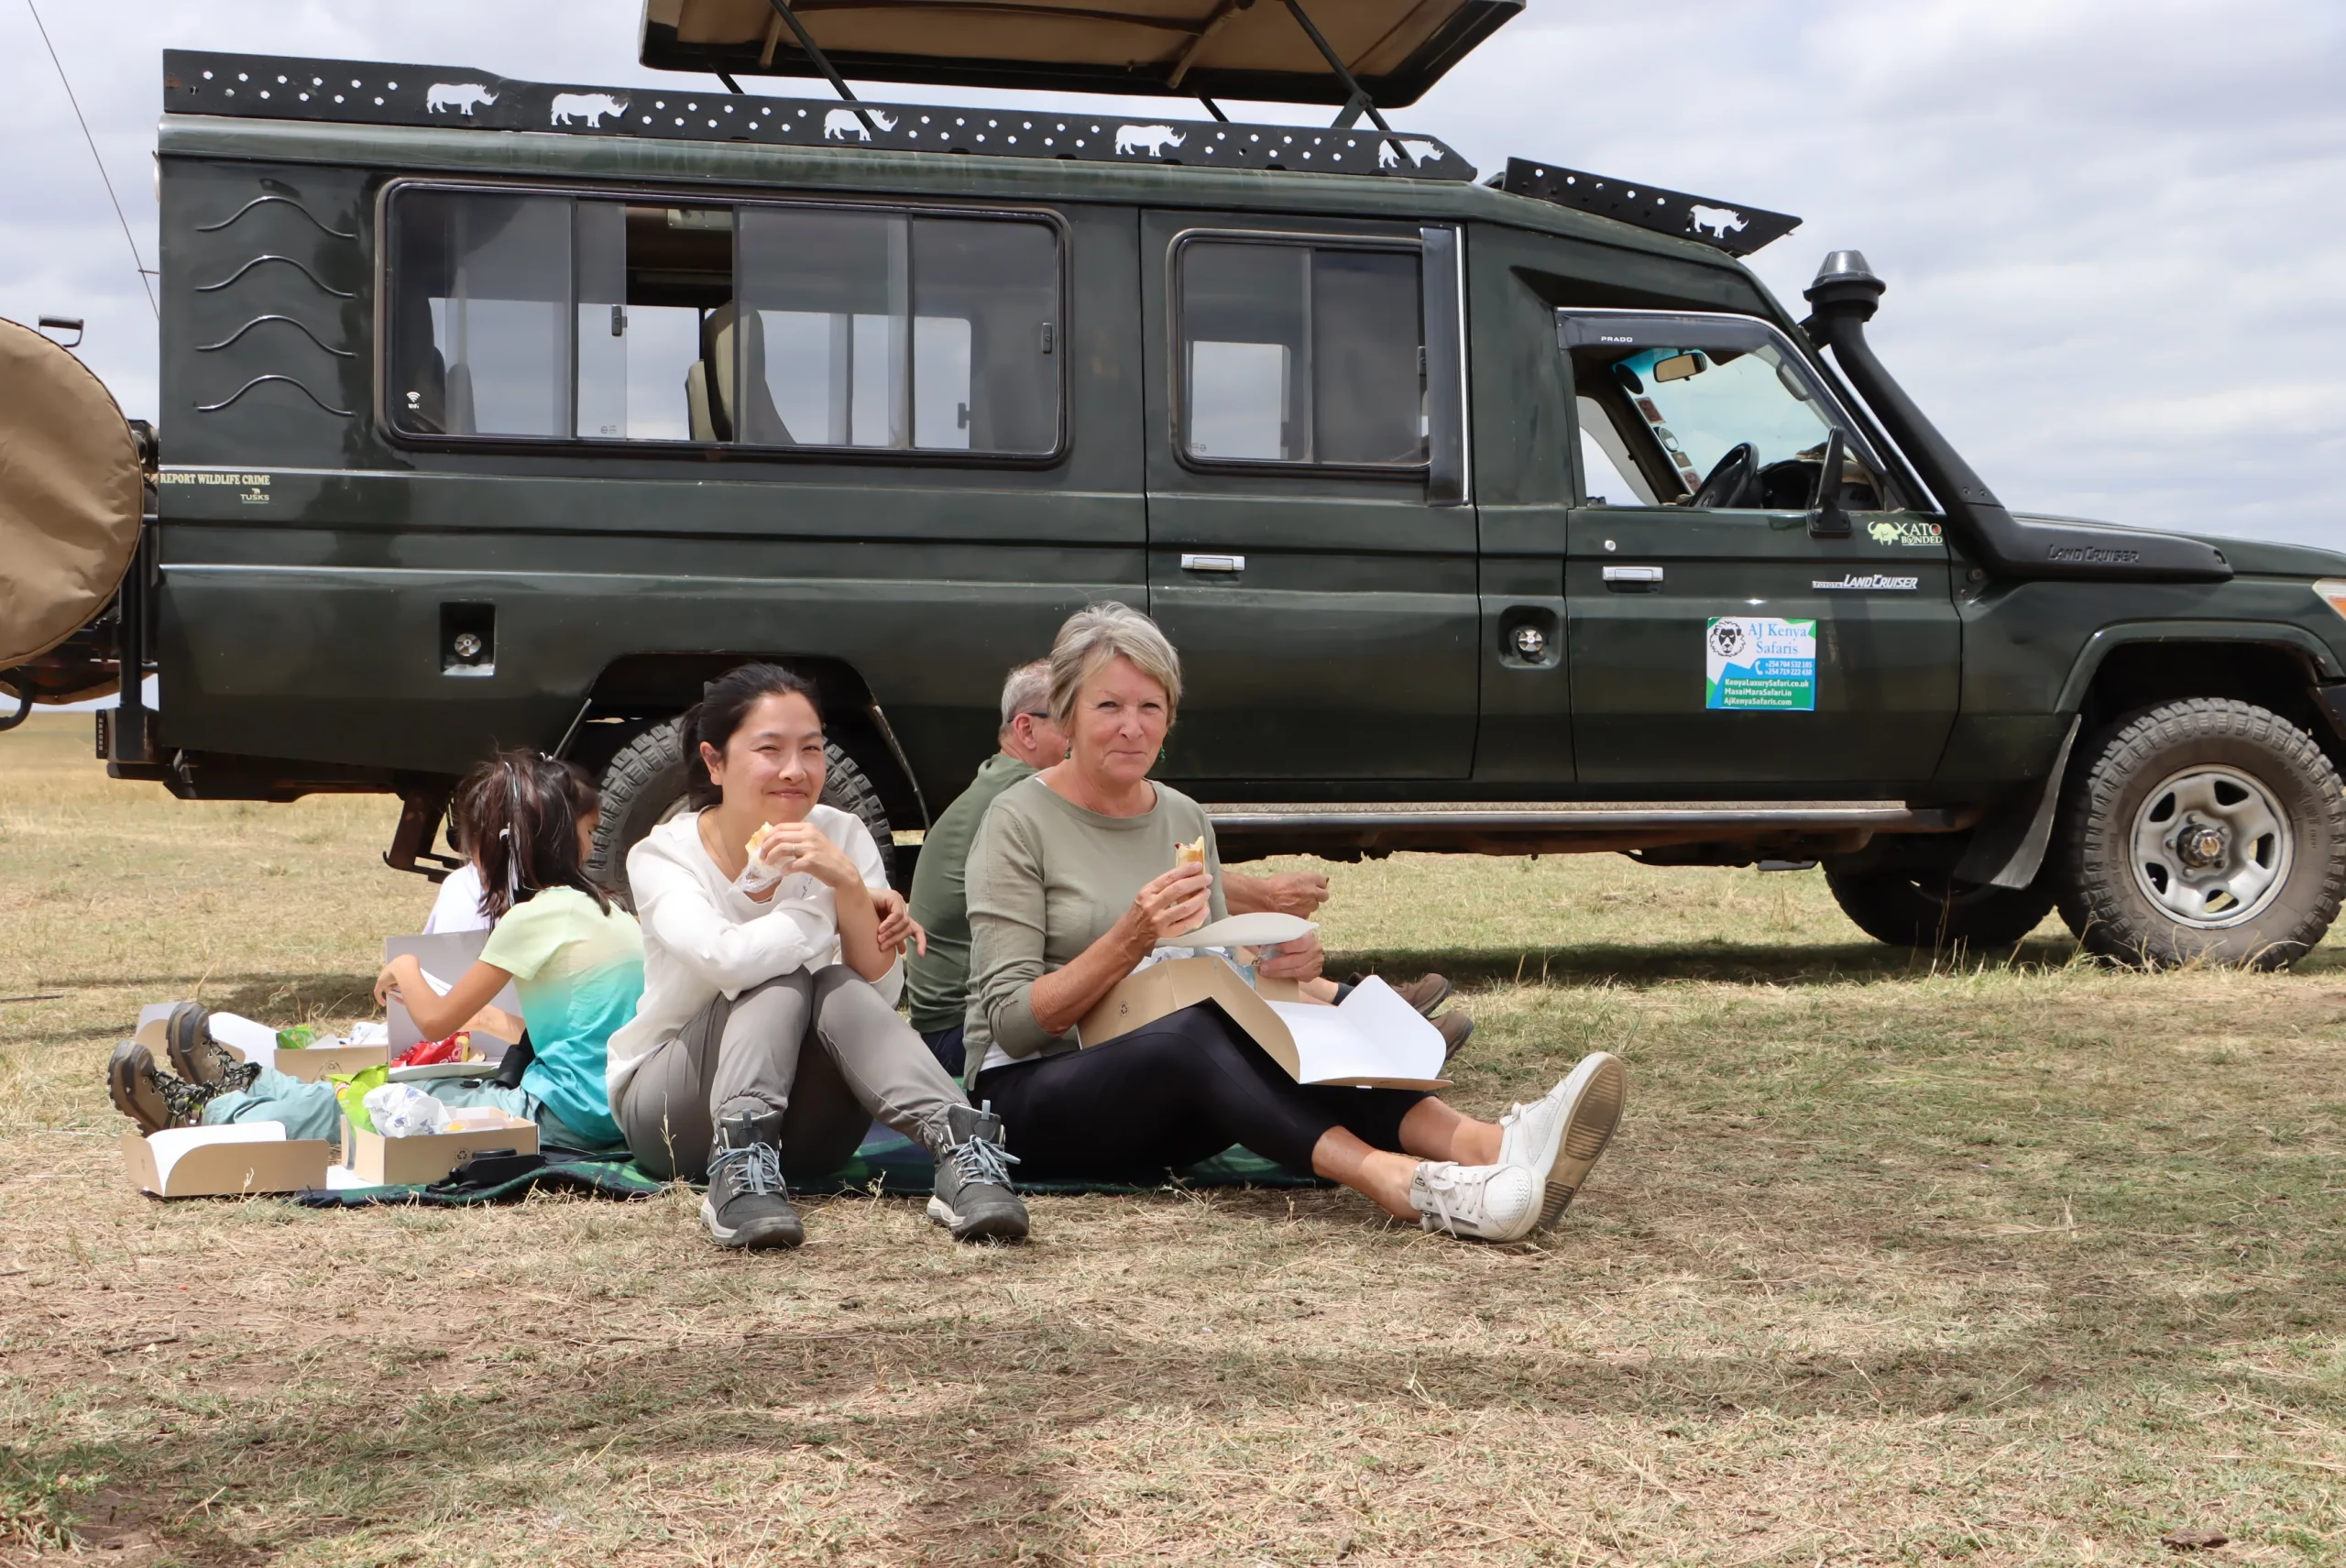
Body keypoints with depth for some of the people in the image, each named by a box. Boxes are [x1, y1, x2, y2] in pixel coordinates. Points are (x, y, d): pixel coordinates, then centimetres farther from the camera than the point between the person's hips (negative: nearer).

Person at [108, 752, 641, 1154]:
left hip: (557, 1115, -8)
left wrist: (404, 971, 11)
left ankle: (201, 1112, 17)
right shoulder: (606, 911, 9)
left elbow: (436, 1021, -8)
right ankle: (246, 1084, 36)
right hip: (602, 1109, 8)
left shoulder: (537, 916, -15)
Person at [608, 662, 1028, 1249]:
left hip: (797, 1128, 2)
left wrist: (850, 886, -32)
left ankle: (964, 1150, -43)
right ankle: (739, 1175, -45)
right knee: (785, 979, -28)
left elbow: (879, 995, -16)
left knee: (838, 988, -29)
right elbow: (727, 958, -34)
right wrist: (835, 910, -22)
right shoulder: (662, 855, -13)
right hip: (665, 1107, -2)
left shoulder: (843, 837, -5)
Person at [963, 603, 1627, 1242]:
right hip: (1035, 1091, -5)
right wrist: (1130, 940, -27)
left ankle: (1489, 1145, -47)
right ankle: (1414, 1188, -53)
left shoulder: (1185, 818, 10)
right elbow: (1012, 1020, -14)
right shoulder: (1018, 823, -8)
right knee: (1189, 1034, -36)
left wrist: (1278, 963, -9)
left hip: (1162, 1112, 5)